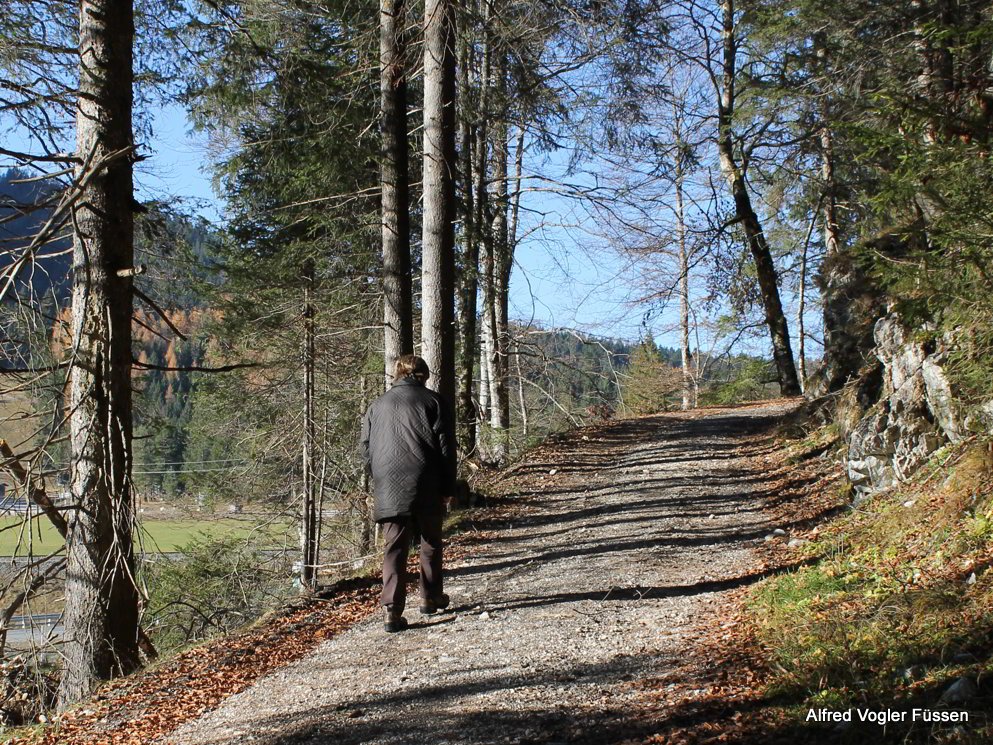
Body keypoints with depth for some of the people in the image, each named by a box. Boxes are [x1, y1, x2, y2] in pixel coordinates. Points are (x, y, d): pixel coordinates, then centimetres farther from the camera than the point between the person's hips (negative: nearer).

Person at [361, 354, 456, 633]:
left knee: (394, 549, 1)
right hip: (426, 488, -2)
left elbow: (366, 448, 14)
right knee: (431, 542, 16)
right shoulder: (433, 401, 1)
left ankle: (393, 611, -7)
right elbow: (446, 447, -1)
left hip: (388, 491, 2)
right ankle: (431, 598, 27)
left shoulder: (377, 405, 11)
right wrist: (447, 488, 4)